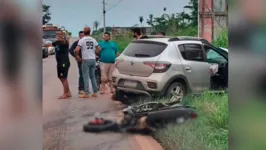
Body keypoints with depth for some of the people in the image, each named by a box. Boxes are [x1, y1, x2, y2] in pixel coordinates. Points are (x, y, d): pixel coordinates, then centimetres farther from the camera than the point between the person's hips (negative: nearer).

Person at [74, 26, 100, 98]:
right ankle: (95, 92, 14)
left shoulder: (82, 40, -7)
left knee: (86, 77, -1)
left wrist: (76, 56, -1)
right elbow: (99, 49, 11)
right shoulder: (93, 40, 7)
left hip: (86, 60, -5)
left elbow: (76, 50, -17)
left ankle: (86, 93, -2)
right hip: (93, 59, 5)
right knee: (93, 76, 13)